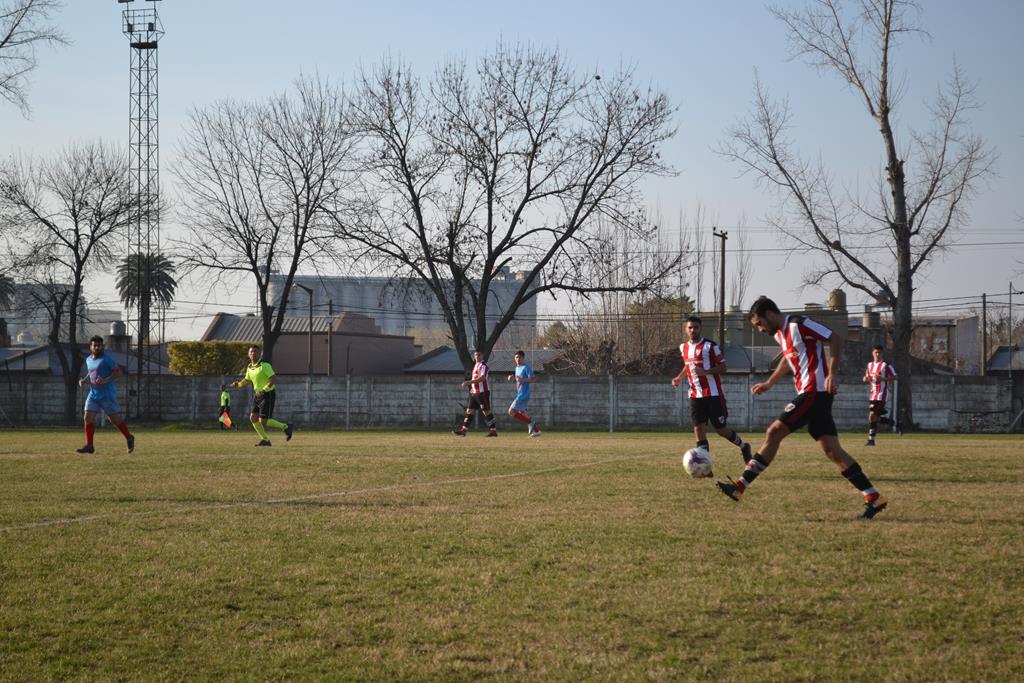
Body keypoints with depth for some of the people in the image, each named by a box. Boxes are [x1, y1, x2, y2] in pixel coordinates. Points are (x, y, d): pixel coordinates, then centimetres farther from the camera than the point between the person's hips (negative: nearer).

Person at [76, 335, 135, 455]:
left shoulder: (107, 359, -8)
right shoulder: (88, 360, 13)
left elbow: (118, 372, -12)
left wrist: (105, 380, -25)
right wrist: (84, 380, 9)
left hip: (107, 394, -6)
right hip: (93, 394, 6)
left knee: (115, 419, -1)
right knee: (88, 418, -5)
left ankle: (129, 438, 19)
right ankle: (89, 446, -3)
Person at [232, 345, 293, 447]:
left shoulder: (265, 366, -16)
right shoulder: (250, 367, 8)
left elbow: (274, 379, -23)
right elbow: (246, 379, 25)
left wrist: (264, 390, -28)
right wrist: (238, 384, 5)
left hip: (268, 394, -8)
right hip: (258, 395, 8)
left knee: (263, 421, -13)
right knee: (253, 418, -3)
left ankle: (285, 427, 5)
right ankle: (265, 439, 7)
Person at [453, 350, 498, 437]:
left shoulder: (483, 365, -11)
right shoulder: (476, 365, 18)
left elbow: (482, 378, -25)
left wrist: (470, 382, -31)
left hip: (482, 392, -9)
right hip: (475, 392, 9)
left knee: (486, 411, -6)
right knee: (470, 410, 7)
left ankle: (493, 430, -2)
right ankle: (463, 429, 7)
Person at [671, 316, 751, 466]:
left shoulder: (710, 346, -9)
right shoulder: (683, 347, 10)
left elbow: (722, 367, -8)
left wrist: (705, 372, -24)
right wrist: (679, 378, 8)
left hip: (713, 394, -5)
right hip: (695, 396, 5)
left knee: (721, 429, 3)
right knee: (698, 429, -6)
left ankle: (743, 447, 30)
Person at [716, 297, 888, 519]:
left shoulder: (799, 325, -11)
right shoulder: (780, 334, 17)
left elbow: (834, 340, -14)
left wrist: (833, 373, -22)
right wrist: (769, 383, 35)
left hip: (816, 391, -10)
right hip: (809, 393, 10)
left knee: (774, 432, -10)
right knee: (831, 449, 4)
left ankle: (740, 487, -9)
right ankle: (874, 498, 1)